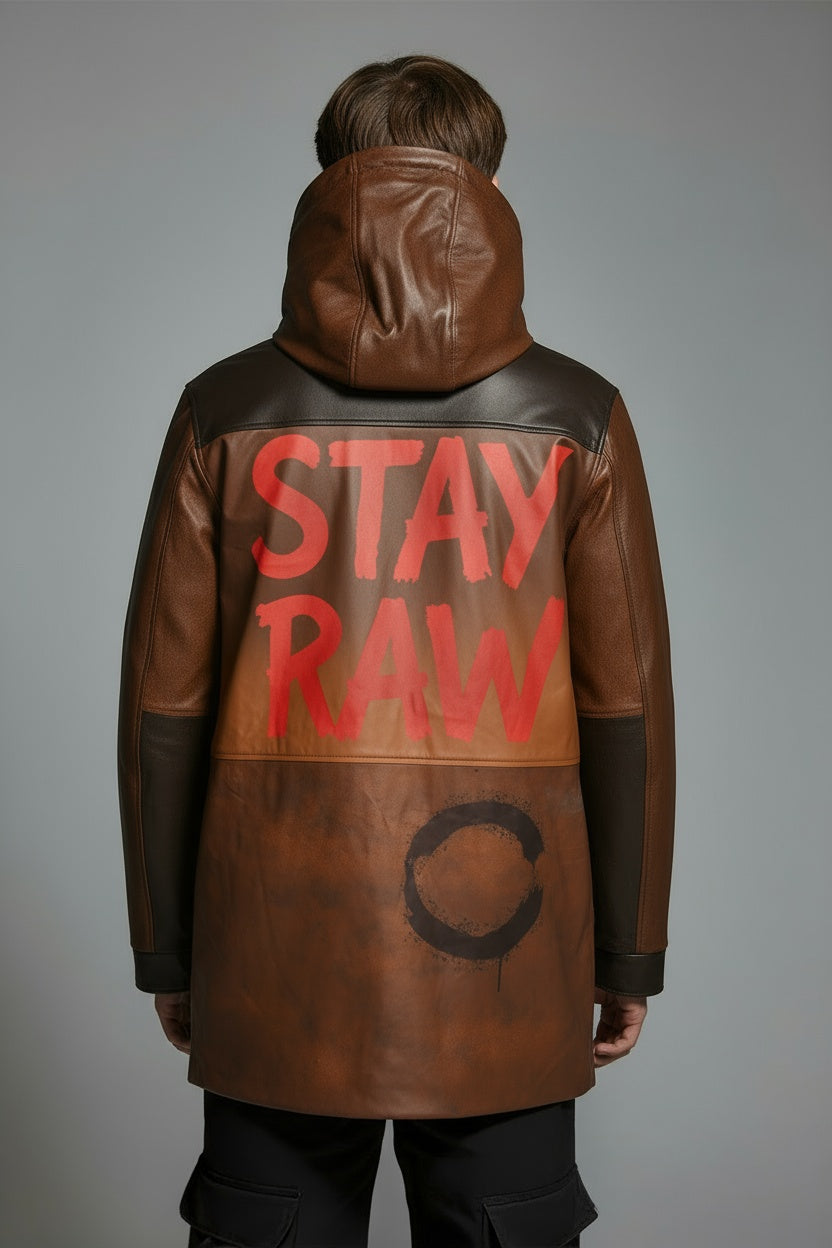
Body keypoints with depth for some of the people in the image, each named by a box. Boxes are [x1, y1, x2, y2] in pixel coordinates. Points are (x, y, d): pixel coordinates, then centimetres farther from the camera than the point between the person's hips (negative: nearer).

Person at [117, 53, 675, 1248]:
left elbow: (163, 703, -2)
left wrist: (165, 949, 8)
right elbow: (626, 706, -3)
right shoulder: (574, 419, -4)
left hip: (275, 964, 1)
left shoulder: (225, 412, -3)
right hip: (502, 964, 0)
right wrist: (630, 953, 7)